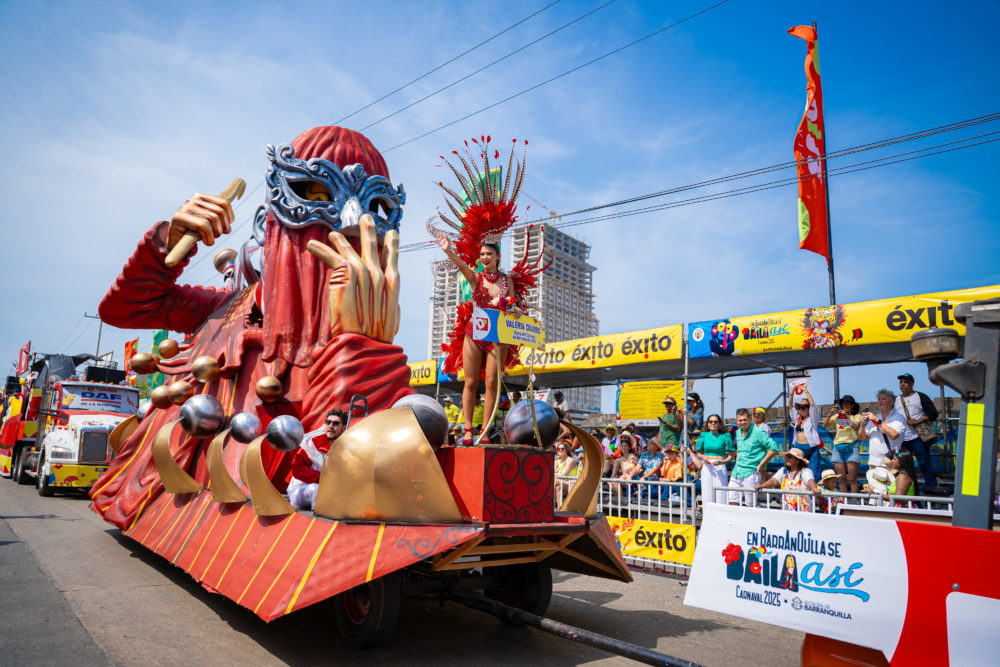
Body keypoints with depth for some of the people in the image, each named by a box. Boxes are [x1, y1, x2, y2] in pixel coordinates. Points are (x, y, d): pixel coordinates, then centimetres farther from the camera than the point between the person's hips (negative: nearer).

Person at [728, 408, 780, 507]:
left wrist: (761, 465, -11)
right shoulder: (738, 432, 12)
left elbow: (774, 448, -12)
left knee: (751, 504, -2)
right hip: (736, 472, 7)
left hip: (751, 473, -7)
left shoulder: (758, 433, -9)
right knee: (732, 502, 4)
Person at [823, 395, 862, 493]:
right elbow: (825, 425, 3)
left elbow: (855, 427, -12)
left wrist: (847, 417, -26)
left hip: (851, 447, -3)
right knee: (841, 478, 2)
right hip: (837, 447, 3)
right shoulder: (837, 416, 16)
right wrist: (830, 414, -11)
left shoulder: (856, 416, 7)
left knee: (852, 479, -7)